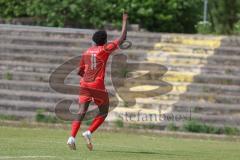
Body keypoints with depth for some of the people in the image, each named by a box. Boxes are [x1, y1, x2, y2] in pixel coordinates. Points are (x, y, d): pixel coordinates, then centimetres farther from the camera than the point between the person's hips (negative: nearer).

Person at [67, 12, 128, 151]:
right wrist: (125, 21, 13)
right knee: (103, 112, 11)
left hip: (84, 85, 5)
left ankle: (72, 137, -19)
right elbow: (122, 38, 4)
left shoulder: (86, 52, 14)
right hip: (98, 86, -5)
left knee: (81, 112, -2)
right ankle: (89, 133, -7)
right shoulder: (105, 49, -1)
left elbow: (80, 71, 18)